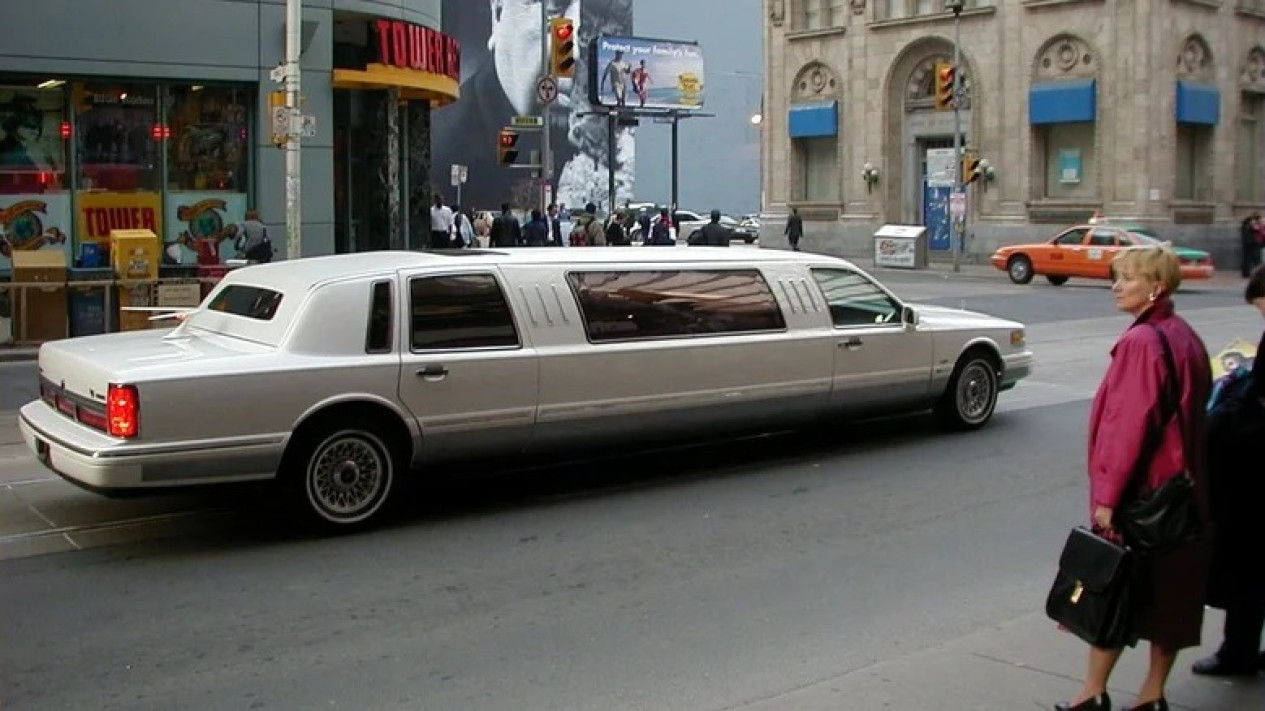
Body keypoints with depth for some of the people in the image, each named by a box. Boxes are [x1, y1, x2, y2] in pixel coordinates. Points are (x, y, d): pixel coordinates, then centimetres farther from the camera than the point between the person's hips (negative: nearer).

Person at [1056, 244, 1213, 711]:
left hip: (1140, 491, -8)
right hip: (1182, 490, 8)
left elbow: (1130, 424, -21)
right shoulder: (1185, 338, 9)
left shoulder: (1141, 342, -18)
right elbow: (1192, 413, 15)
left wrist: (1107, 494, -17)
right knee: (1170, 587, 12)